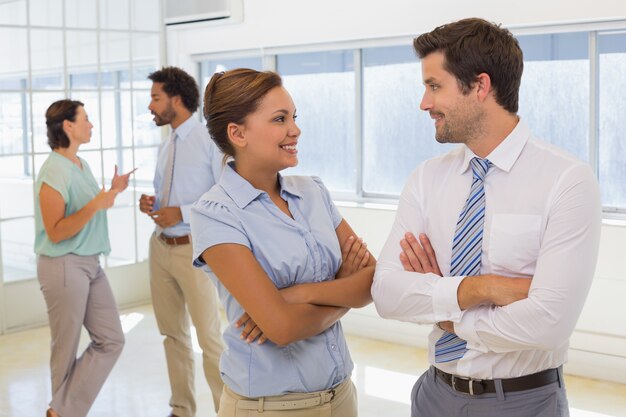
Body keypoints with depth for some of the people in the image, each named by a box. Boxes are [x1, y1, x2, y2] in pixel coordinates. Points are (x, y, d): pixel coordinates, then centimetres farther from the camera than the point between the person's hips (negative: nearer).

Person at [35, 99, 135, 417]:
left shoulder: (81, 165, 11)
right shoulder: (54, 171, -16)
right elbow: (55, 232, -18)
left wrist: (111, 191, 9)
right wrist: (96, 205, -25)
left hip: (90, 264, 9)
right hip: (64, 267, -9)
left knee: (111, 340, 6)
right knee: (66, 350, 5)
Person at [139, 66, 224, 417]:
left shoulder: (210, 140, -11)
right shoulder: (167, 146, 13)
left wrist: (182, 213, -20)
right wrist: (150, 204, 0)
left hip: (193, 250, -8)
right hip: (160, 246, 8)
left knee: (210, 340, -4)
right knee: (173, 334, 15)